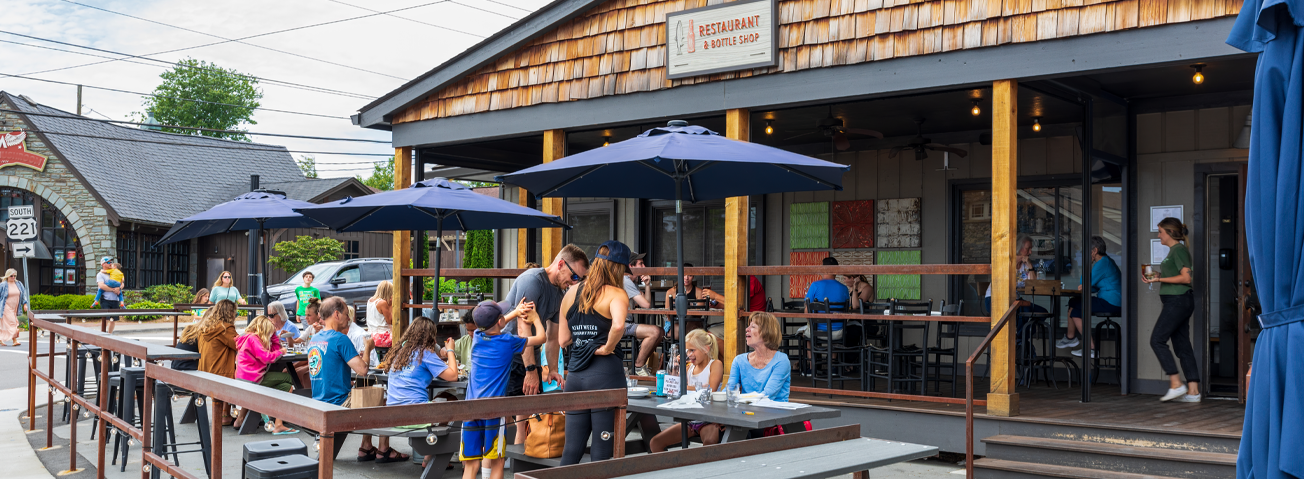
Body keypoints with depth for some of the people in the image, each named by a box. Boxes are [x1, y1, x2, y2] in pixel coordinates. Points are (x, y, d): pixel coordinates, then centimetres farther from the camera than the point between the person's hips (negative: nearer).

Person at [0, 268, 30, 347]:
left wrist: (25, 304, 2)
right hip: (7, 307, -5)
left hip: (15, 308, 5)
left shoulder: (19, 284, 7)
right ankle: (14, 340, -14)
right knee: (11, 323, -12)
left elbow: (23, 294, 11)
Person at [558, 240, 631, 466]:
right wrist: (608, 347, -12)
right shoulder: (616, 294, -8)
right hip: (606, 374, -6)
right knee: (602, 450, 2)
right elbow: (618, 325, -29)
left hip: (574, 374, 6)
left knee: (572, 447, 11)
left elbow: (563, 340, 11)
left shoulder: (571, 293, 11)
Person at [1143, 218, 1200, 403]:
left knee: (1157, 340, -8)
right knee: (1182, 345, 7)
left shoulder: (1179, 250, -11)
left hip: (1178, 301, -10)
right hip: (1177, 302, 10)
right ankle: (1193, 391, 6)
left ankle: (1176, 384, -8)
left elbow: (1186, 277, -19)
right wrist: (1156, 276, 16)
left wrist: (1159, 279, -17)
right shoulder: (1174, 250, 18)